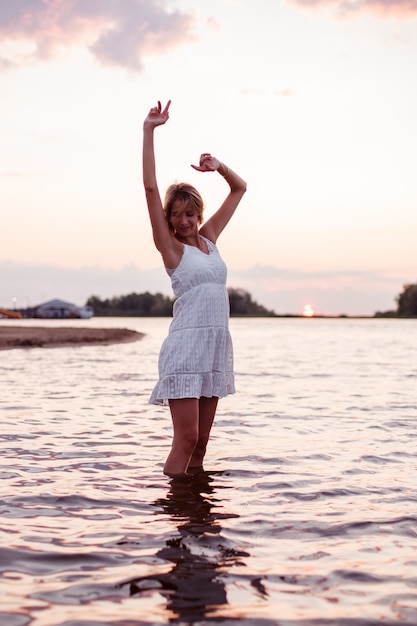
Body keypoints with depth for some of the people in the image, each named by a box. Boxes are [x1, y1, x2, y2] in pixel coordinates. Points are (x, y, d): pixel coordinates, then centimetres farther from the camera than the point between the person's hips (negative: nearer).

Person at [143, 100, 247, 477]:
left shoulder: (209, 238, 15)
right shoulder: (170, 246, -1)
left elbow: (239, 189, 24)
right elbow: (150, 188, -10)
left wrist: (219, 167, 6)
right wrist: (149, 130, -11)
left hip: (217, 345, 6)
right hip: (186, 344, -6)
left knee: (200, 444, 9)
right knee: (185, 439, -9)